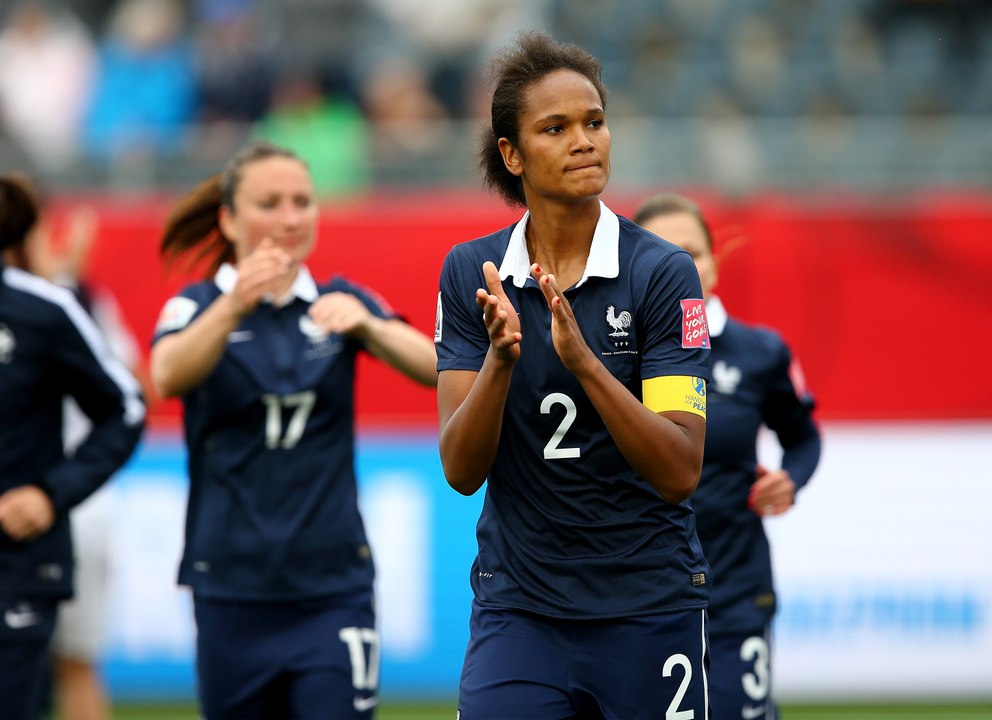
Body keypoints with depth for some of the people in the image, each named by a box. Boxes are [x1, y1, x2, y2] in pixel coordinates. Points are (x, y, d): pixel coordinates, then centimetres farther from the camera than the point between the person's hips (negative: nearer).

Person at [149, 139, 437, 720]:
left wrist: (366, 325, -31)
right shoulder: (198, 305, 2)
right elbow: (169, 377, -21)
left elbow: (431, 367, -10)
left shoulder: (339, 302, 7)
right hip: (233, 591, -1)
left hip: (333, 589, 1)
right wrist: (235, 305, -40)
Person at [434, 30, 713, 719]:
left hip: (649, 604, -1)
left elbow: (680, 473, -16)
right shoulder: (469, 273, 0)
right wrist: (499, 359, -23)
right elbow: (461, 470, -6)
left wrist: (583, 360, -29)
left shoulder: (662, 271, -9)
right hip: (518, 604, 1)